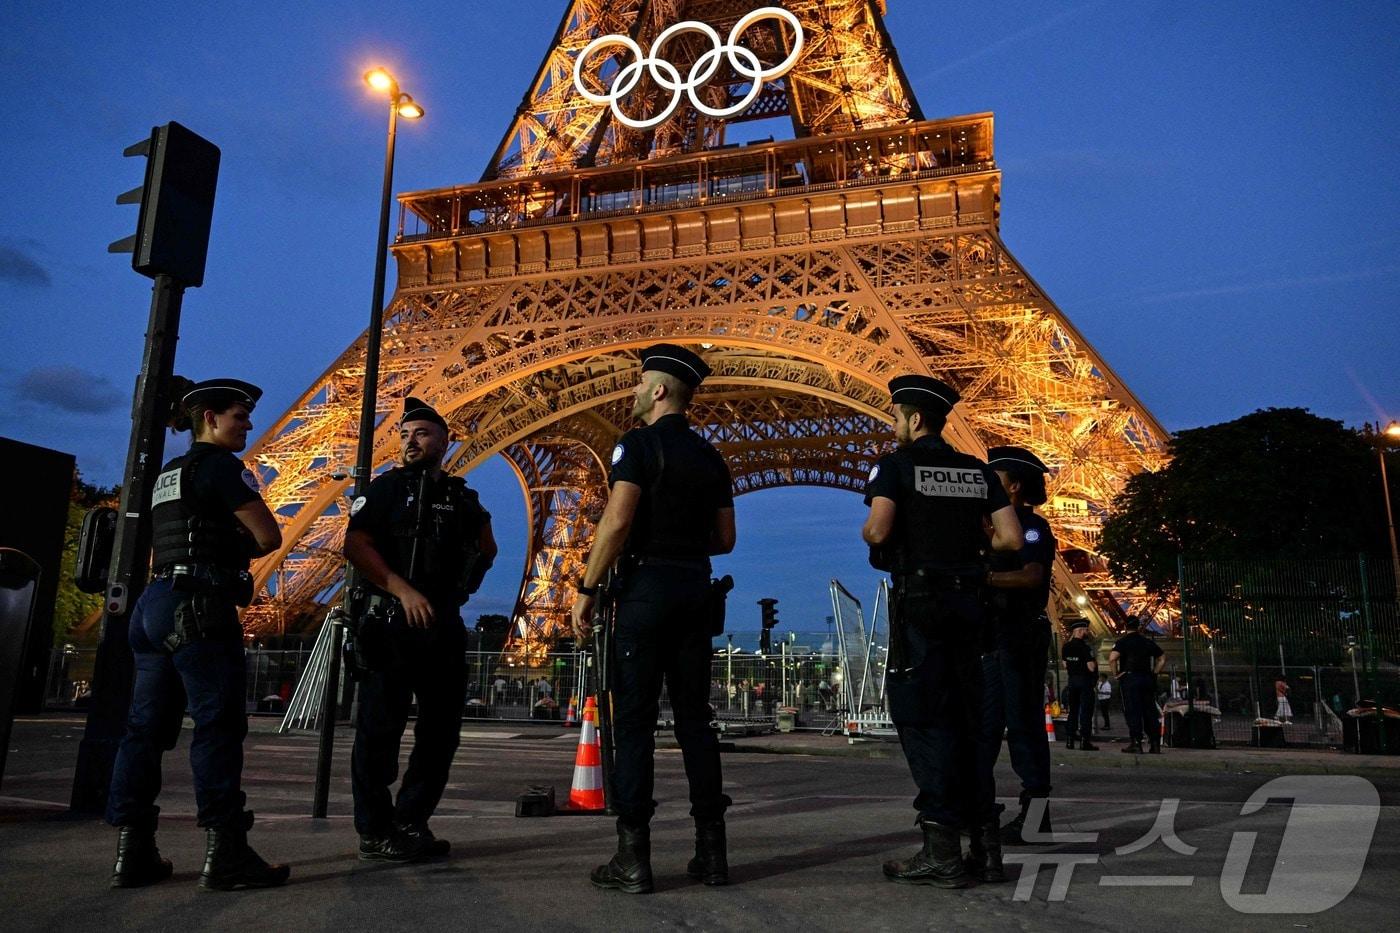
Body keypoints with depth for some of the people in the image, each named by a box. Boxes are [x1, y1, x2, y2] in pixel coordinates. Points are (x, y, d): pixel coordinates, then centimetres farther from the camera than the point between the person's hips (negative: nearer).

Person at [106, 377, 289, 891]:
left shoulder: (167, 475, 21)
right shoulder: (220, 465, -6)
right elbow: (269, 537, -9)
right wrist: (237, 551, 10)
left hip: (155, 602, 9)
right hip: (198, 607, -9)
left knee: (148, 727, 8)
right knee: (219, 724, -9)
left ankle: (133, 852, 11)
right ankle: (225, 853, -9)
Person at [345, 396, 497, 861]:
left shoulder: (462, 498, 14)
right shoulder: (386, 487, 3)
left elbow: (487, 549, 28)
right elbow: (355, 545, -9)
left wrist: (467, 579, 10)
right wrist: (402, 589, -19)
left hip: (445, 623, 5)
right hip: (392, 622, -5)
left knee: (442, 726, 8)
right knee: (380, 726, -3)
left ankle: (410, 823, 20)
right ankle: (374, 832, 6)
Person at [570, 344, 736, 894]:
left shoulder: (639, 442, -6)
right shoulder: (709, 456, 13)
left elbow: (617, 521, -17)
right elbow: (725, 538, 14)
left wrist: (587, 589, -12)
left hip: (646, 586, -6)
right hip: (695, 589, 6)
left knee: (634, 718, -1)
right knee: (693, 716, 10)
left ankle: (634, 858, 0)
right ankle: (711, 852, 13)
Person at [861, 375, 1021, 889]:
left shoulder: (896, 464, -5)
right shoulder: (978, 470, 11)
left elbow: (878, 531, -19)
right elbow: (1010, 538, 5)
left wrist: (866, 532, 3)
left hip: (919, 600, -6)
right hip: (967, 598, 6)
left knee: (923, 717, -3)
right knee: (963, 715, 16)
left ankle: (943, 851, -4)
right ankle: (984, 832, 23)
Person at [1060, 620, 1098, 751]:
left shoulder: (1066, 647, 6)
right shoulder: (1085, 647, -16)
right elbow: (1091, 668, -19)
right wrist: (1095, 663, -1)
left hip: (1072, 681, 7)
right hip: (1085, 681, -7)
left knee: (1072, 711, 12)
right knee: (1086, 712, -2)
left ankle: (1070, 740, 12)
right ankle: (1085, 742, -3)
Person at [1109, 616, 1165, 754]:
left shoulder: (1123, 642, -4)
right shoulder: (1148, 642, 12)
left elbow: (1112, 658, -18)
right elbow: (1162, 659, 17)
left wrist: (1116, 674, -5)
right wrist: (1154, 673, 17)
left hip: (1130, 678, -5)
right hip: (1148, 679, 5)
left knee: (1132, 711, -4)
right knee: (1150, 711, 9)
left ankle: (1136, 743, -8)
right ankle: (1155, 744, 10)